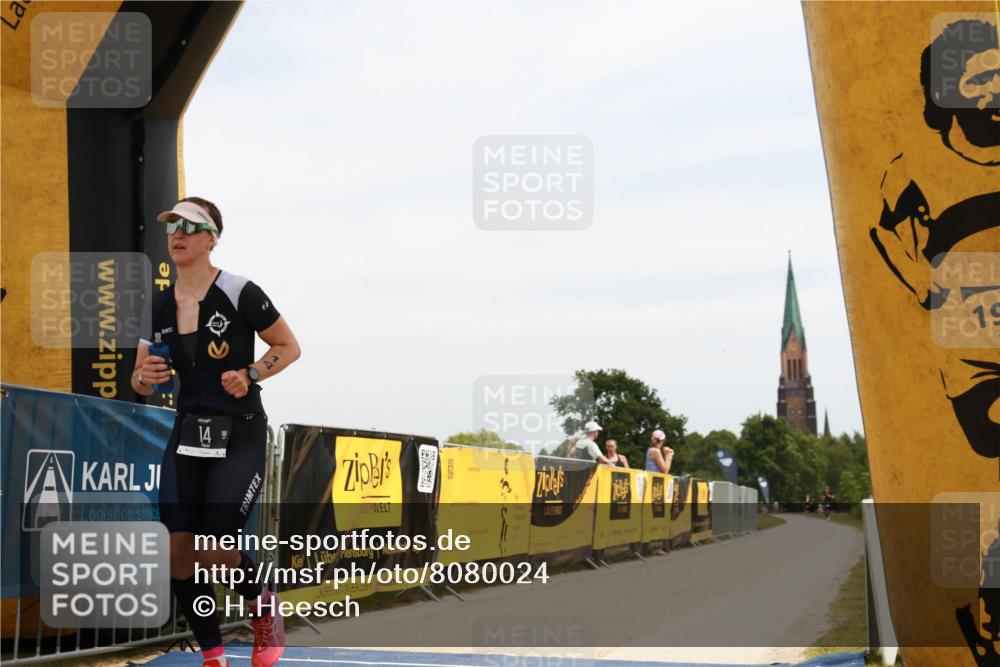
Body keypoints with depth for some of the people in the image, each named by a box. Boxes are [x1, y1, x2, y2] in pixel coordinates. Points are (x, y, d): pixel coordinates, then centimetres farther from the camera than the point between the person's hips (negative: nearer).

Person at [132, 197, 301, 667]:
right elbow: (140, 380, 13)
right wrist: (145, 377, -10)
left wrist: (250, 374, -16)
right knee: (179, 552, -4)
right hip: (187, 434, 5)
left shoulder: (239, 293, -10)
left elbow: (289, 346, -1)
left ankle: (263, 605, 19)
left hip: (240, 437, -5)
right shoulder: (160, 306, 6)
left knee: (214, 551, -14)